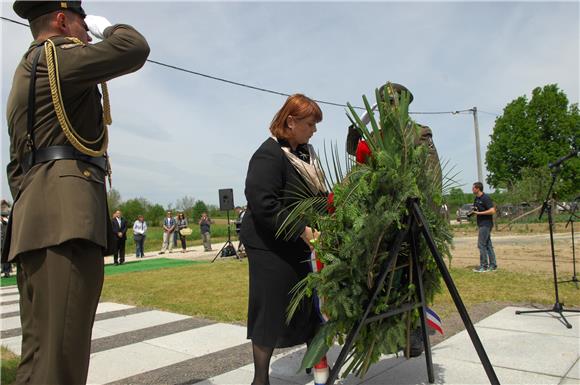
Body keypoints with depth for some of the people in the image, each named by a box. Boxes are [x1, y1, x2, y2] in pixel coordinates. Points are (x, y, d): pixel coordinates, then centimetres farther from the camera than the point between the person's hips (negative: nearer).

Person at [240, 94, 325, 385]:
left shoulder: (305, 153, 10)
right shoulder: (268, 155, -17)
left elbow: (317, 196, 20)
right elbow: (264, 204, -25)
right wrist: (302, 230, -26)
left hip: (303, 244, 8)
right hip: (272, 247, -8)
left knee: (312, 305, 15)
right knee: (271, 312, 2)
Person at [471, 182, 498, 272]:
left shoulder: (486, 198, -14)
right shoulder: (476, 199, 13)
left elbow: (492, 211, -22)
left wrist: (479, 213, -21)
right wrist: (473, 213, 5)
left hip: (486, 224, -9)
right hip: (481, 224, 9)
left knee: (481, 245, -8)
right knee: (488, 245, 10)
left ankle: (484, 266, -3)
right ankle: (493, 265, 15)